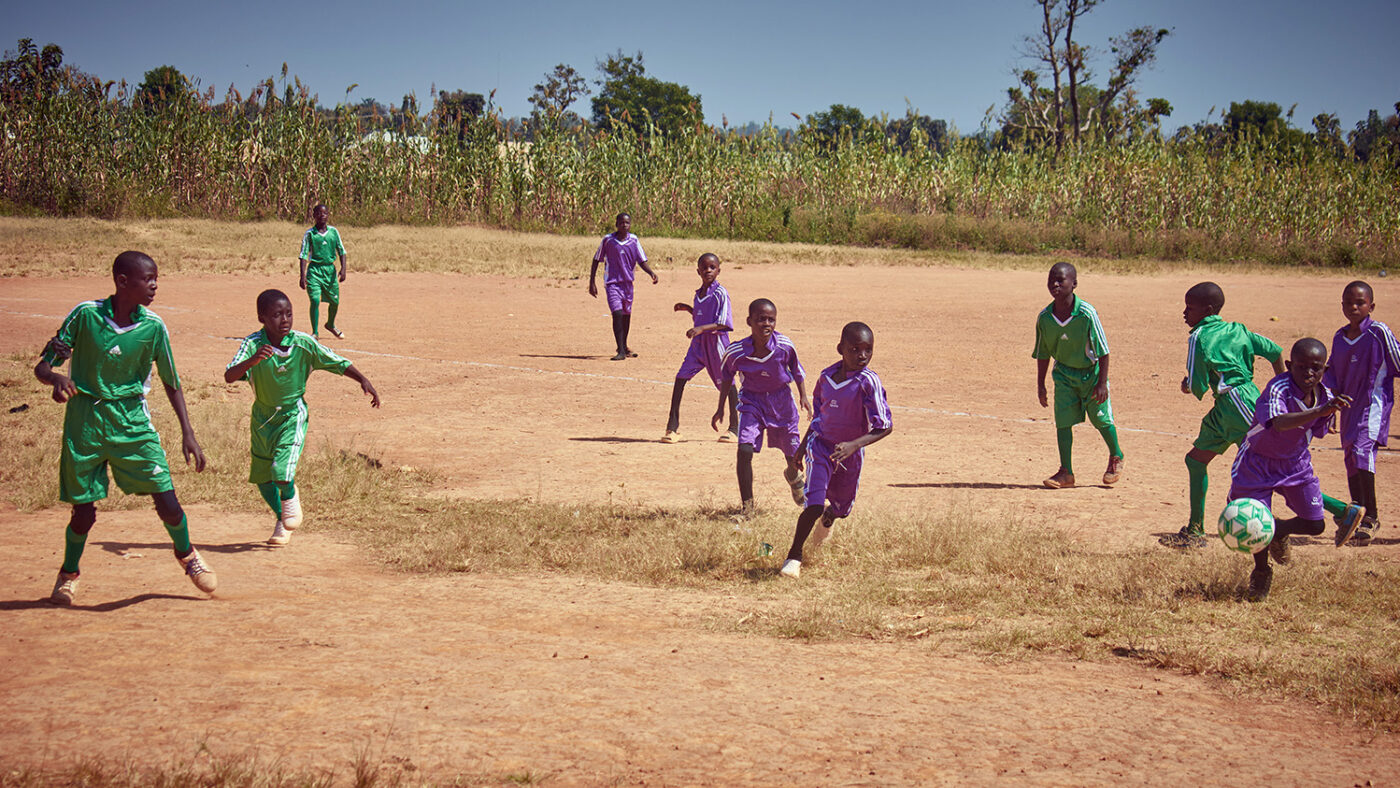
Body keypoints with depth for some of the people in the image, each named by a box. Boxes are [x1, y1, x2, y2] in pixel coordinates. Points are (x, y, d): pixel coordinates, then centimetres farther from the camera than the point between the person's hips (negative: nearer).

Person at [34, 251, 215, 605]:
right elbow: (43, 365, -4)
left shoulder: (153, 327, -5)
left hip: (133, 423, 1)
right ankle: (69, 573, 33)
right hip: (84, 423, -1)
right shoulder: (85, 314, -10)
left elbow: (172, 383, 4)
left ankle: (186, 554, 25)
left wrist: (188, 434, -2)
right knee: (84, 511, 4)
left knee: (166, 501, -6)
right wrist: (57, 378, -27)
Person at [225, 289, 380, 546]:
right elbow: (229, 376, -31)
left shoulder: (304, 344, -18)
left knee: (281, 471, -19)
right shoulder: (253, 344, -19)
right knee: (261, 476, 12)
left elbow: (338, 363, -10)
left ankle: (290, 496, 17)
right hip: (262, 415, 2)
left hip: (293, 415, -2)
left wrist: (363, 381, -22)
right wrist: (252, 360, -47)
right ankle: (282, 518, 40)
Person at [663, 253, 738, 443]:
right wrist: (688, 309, 12)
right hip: (698, 342, 6)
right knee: (681, 377, -5)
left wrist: (702, 328, -29)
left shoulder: (721, 293, -12)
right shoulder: (699, 293, 11)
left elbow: (723, 324, -19)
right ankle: (673, 426, -1)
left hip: (716, 342, -6)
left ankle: (734, 428, 17)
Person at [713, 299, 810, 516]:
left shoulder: (785, 346, -22)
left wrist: (803, 397, 0)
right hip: (751, 400, -1)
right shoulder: (736, 351, -23)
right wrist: (720, 409, 3)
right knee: (745, 450, -19)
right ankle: (747, 506, -5)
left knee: (794, 455, 12)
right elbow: (725, 376, -1)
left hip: (781, 400, 1)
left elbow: (797, 370, 0)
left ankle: (793, 476, 52)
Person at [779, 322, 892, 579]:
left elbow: (885, 427, -24)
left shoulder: (868, 382, -21)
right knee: (814, 504, -17)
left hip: (850, 452, 0)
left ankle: (828, 519, 58)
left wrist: (854, 444, -36)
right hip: (821, 444, 0)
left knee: (841, 506, 19)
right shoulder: (826, 376, -8)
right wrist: (803, 445, 15)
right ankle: (794, 556, 0)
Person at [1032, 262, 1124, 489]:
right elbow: (1043, 354, 4)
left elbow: (1103, 351, -16)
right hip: (1064, 374, 3)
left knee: (1101, 419, 5)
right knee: (1063, 421, -4)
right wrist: (1040, 385, 6)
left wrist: (1102, 383, -17)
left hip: (1091, 372, -3)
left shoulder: (1086, 313, -24)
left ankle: (1116, 458, 33)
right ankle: (1066, 472, 5)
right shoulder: (1045, 317, -10)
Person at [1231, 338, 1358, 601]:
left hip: (1296, 462, 5)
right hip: (1259, 462, -5)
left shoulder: (1325, 397, -10)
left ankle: (1277, 532, 37)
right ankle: (1261, 572, 25)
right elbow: (1278, 422, -53)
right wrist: (1319, 411, -63)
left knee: (1315, 524, 2)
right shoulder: (1278, 388, -31)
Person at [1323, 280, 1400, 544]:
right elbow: (1331, 371, 16)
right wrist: (1329, 390, -2)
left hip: (1374, 402, -7)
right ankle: (1358, 517, 27)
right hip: (1349, 404, 7)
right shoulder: (1340, 337, 9)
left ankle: (1371, 516, -16)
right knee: (1351, 461, 13)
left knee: (1362, 449, -24)